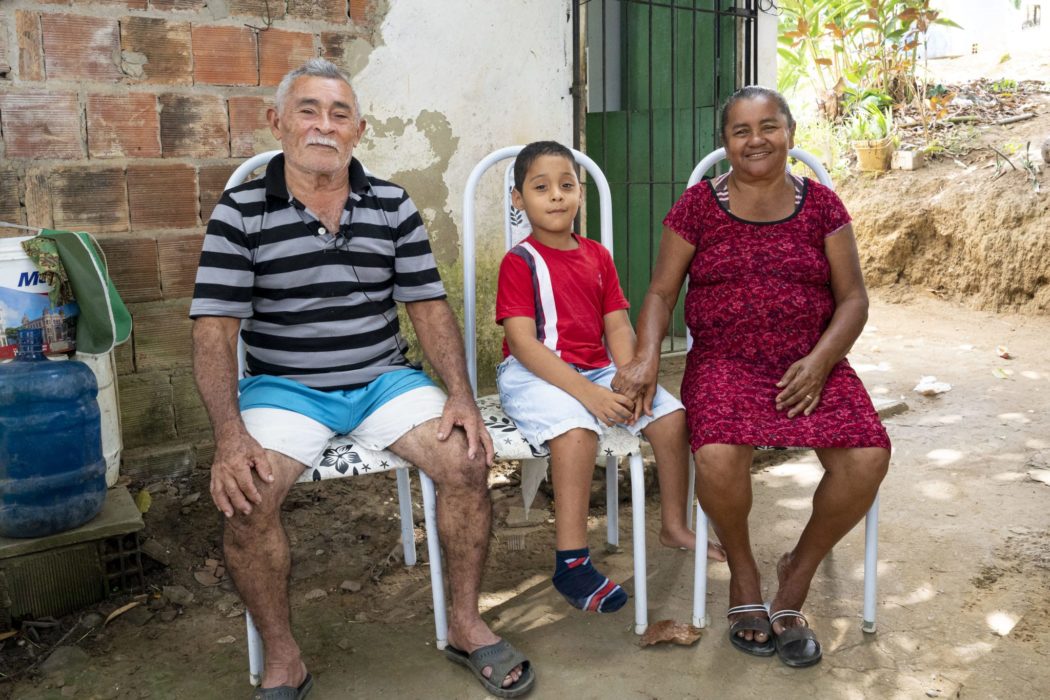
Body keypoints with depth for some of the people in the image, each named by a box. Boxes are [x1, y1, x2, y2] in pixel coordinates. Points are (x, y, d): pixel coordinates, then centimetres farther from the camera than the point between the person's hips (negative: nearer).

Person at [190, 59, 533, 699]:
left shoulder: (393, 207, 6)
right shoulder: (240, 213, -2)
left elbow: (429, 307, 5)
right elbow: (215, 330, -7)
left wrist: (462, 396, -9)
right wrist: (229, 436, -20)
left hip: (385, 379, 2)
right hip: (285, 387, -2)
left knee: (468, 461, -21)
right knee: (247, 496, -28)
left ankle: (466, 623, 3)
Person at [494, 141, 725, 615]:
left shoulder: (597, 256, 12)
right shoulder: (519, 262, -7)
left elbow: (618, 327, 7)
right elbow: (523, 343, -17)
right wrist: (587, 393, -25)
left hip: (598, 371, 6)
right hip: (535, 376, -6)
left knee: (672, 414, -8)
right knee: (576, 429, -34)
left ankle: (674, 525, 13)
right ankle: (571, 563, -25)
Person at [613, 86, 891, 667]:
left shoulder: (821, 205, 8)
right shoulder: (698, 205, 5)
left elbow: (852, 298, 7)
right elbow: (661, 292, 5)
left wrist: (820, 361, -11)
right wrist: (646, 355, -13)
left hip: (811, 363, 2)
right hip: (724, 361, -1)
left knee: (867, 459, -24)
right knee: (719, 457, -33)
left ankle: (798, 574, 5)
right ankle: (743, 572, 2)